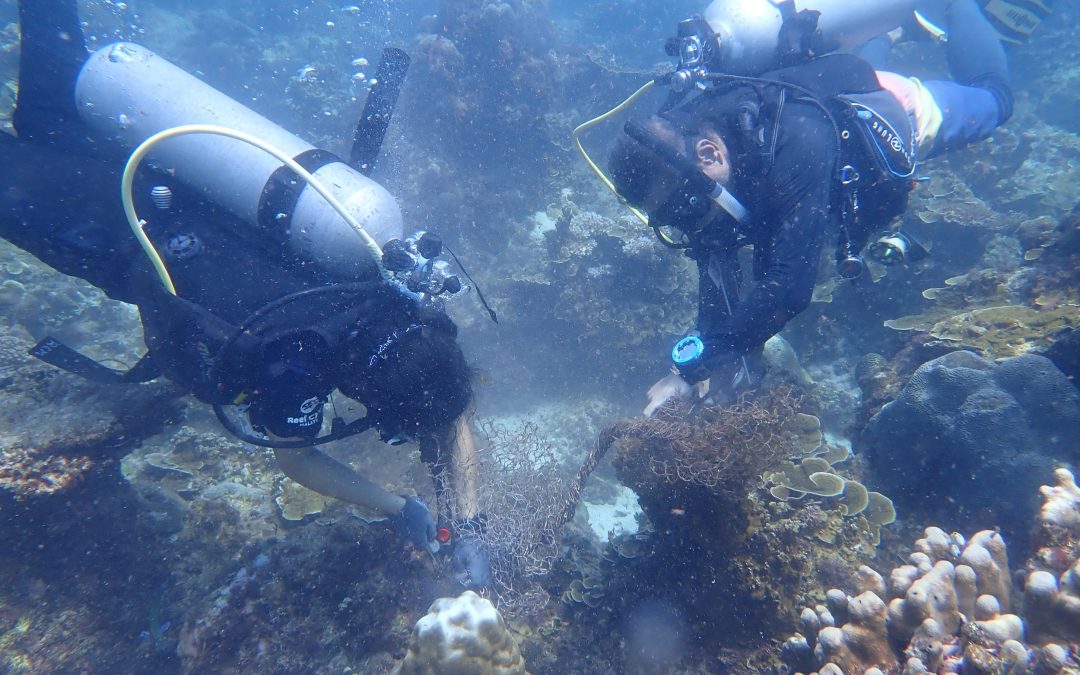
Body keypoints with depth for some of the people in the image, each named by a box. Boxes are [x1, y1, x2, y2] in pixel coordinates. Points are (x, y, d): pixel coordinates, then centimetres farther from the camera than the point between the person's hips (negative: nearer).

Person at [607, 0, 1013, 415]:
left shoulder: (795, 145, -50)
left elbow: (790, 283, -53)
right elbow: (716, 267, -27)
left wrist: (695, 361, -56)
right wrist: (733, 358, -37)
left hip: (903, 109, -3)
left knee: (992, 96, 27)